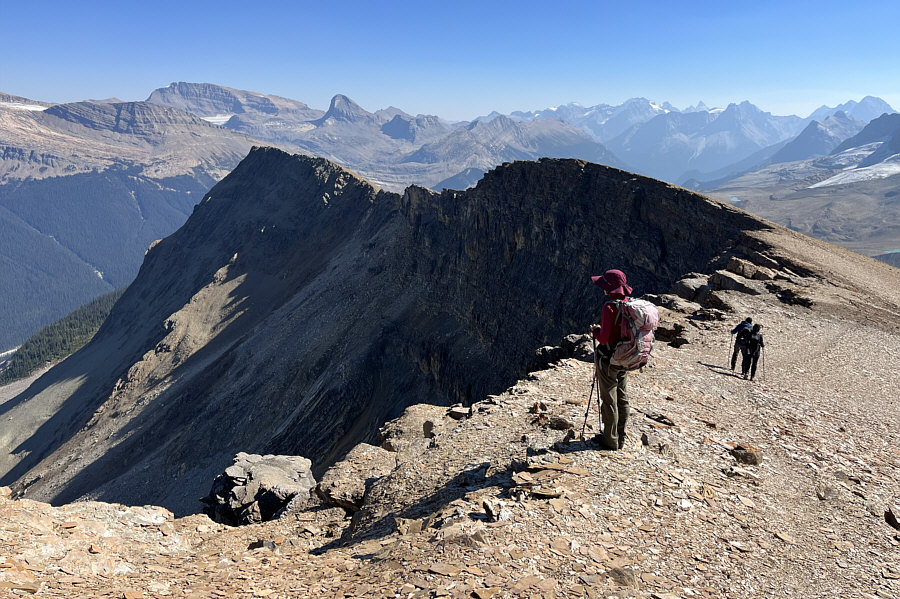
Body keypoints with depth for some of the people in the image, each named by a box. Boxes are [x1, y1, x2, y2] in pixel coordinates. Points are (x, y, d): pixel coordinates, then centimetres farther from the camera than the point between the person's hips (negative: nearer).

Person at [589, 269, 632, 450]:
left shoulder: (609, 308, -23)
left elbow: (604, 338, -24)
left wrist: (595, 330, -3)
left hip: (608, 359, -8)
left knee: (609, 400, 6)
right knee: (622, 398, 17)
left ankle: (610, 440, 18)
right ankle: (620, 438, 29)